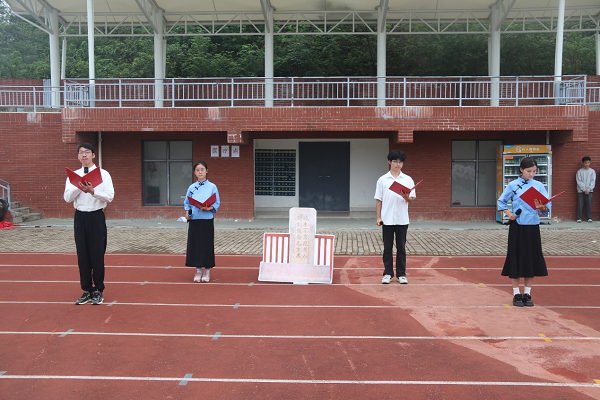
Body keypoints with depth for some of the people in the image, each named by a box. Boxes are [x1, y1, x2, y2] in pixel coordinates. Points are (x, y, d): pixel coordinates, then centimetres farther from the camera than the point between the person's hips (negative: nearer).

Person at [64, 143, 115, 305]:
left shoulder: (103, 174, -1)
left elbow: (110, 196, -9)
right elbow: (67, 198, -1)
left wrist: (93, 191, -22)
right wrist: (79, 186, -16)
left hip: (96, 216, -3)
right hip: (80, 217, 3)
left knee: (98, 255, 2)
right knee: (82, 255, 8)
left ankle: (98, 291, 15)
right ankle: (87, 290, 20)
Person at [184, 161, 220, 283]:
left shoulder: (212, 186, -1)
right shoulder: (191, 187, 6)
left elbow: (217, 203, -1)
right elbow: (187, 203, 11)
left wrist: (209, 208, -19)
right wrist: (187, 212, -6)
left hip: (207, 219, -2)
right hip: (194, 219, 2)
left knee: (207, 244, 2)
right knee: (195, 244, 6)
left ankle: (207, 271, 16)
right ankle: (198, 270, 19)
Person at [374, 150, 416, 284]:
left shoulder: (408, 179, 6)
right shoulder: (382, 180, 4)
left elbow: (412, 199, 5)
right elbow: (378, 199, 5)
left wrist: (406, 197, -18)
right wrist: (378, 217, -1)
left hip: (402, 219, 1)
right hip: (387, 219, -1)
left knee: (401, 248, 7)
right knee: (387, 248, 5)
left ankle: (401, 274, 15)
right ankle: (388, 273, 14)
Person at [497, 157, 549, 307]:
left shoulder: (539, 185, 4)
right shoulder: (513, 185, -1)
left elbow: (547, 206, -2)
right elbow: (501, 201, 7)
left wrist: (542, 208, -24)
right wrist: (509, 214, -8)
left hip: (533, 227, 2)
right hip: (517, 226, -2)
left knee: (531, 259, 7)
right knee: (516, 259, 2)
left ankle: (527, 293, 20)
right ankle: (516, 294, 13)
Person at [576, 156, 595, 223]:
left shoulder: (592, 171, 7)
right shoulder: (579, 171, 3)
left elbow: (593, 181, 1)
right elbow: (579, 182, -3)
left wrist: (588, 189, -10)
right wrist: (584, 189, -11)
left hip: (589, 191, 1)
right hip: (581, 191, -1)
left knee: (589, 204, 1)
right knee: (580, 205, -2)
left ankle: (589, 218, 7)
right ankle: (579, 218, 1)